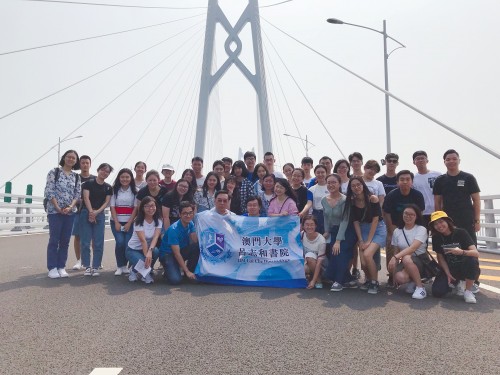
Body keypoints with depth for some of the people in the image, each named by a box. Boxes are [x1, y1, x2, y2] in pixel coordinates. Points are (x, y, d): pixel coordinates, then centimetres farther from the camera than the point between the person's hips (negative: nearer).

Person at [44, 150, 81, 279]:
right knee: (54, 240, -2)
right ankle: (52, 268, 7)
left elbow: (77, 194, 6)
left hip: (70, 212, 4)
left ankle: (61, 267, 14)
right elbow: (49, 191, -6)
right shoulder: (54, 172, 1)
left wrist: (70, 207, -11)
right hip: (54, 211, -4)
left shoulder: (76, 177, 11)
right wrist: (58, 208, -14)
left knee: (65, 240, 6)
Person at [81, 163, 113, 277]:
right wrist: (91, 212, -19)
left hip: (100, 215, 2)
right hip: (86, 213, -2)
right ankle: (87, 266, 9)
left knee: (98, 243, 0)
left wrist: (97, 212, -12)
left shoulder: (108, 187, 11)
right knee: (85, 242, -1)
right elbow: (86, 197, -7)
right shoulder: (88, 183, 3)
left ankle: (95, 267, 9)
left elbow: (107, 202, 3)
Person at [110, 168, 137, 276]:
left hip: (130, 222, 0)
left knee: (128, 243, -11)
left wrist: (129, 223, -8)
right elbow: (112, 207, 2)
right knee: (120, 242, -16)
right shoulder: (114, 190, 6)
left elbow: (136, 208, -1)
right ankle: (119, 266, -1)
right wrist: (116, 223, -7)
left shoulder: (135, 191, 3)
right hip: (116, 221, 0)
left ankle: (125, 266, 9)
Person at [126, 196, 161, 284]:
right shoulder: (138, 221, -18)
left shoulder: (158, 220, -8)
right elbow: (143, 240, -27)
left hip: (148, 248, 4)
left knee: (155, 251, -31)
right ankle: (134, 270, 6)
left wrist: (150, 251, -40)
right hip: (133, 250, -4)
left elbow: (155, 237, -22)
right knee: (143, 263, -32)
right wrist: (146, 256, -36)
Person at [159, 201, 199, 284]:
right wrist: (187, 271, -26)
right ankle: (169, 271, 6)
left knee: (197, 246, -23)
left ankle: (192, 271, -4)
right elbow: (176, 253, -25)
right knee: (175, 280, -29)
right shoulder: (173, 229, -25)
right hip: (168, 254, -6)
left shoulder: (191, 224, -3)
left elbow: (195, 241, -12)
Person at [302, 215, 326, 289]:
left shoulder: (321, 241, -24)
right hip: (306, 263, 3)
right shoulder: (301, 235, -12)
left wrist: (313, 281, -28)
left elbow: (319, 262, -25)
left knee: (309, 256, -33)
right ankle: (309, 276, 5)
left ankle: (318, 280, -13)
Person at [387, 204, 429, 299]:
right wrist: (394, 271, -4)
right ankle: (412, 281, 6)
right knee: (400, 277, -31)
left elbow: (413, 248, -25)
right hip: (405, 263, 3)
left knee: (406, 258, -37)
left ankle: (420, 287, -18)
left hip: (421, 261, -3)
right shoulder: (397, 231, 5)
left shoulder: (421, 229, -9)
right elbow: (396, 252, 6)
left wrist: (395, 257, -35)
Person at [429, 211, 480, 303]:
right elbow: (440, 258, 0)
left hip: (464, 268, -2)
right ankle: (456, 283, 16)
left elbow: (476, 253, -24)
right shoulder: (436, 238, -5)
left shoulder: (461, 233, -15)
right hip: (449, 269, 3)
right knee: (437, 292, -19)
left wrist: (462, 252, -43)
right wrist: (448, 274, -11)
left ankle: (468, 291, -15)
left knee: (472, 260, -37)